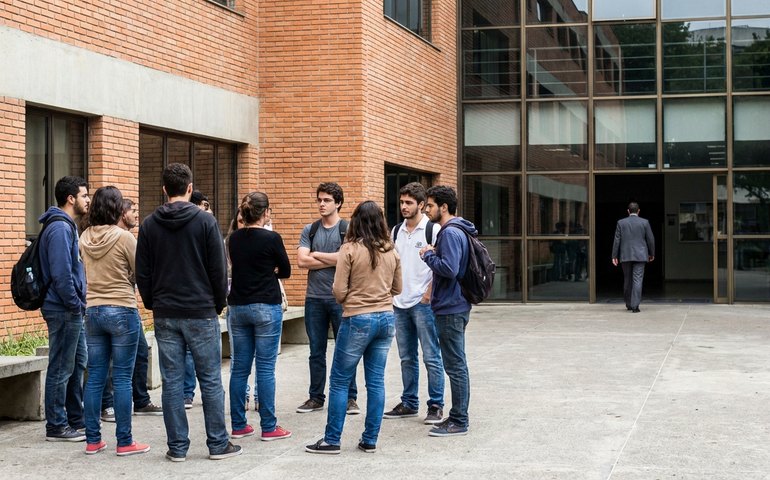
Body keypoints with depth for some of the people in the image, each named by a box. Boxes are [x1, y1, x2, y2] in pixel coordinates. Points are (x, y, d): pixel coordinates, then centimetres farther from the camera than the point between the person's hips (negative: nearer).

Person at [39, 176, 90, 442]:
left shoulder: (67, 227, 16)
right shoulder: (59, 228, -17)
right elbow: (60, 273, -23)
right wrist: (75, 304, -17)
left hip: (72, 311, 11)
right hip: (63, 310, -11)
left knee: (77, 365, 16)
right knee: (61, 369, -3)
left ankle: (76, 420, 25)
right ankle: (56, 427, 4)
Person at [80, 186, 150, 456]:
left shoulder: (85, 238, 3)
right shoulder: (124, 237, -12)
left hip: (92, 311, 5)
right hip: (122, 310, -5)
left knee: (95, 377, 10)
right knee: (122, 378, 0)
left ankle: (93, 440, 14)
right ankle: (124, 442, 4)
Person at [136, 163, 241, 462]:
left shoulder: (149, 225, 3)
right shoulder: (205, 221, -6)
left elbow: (142, 273, 5)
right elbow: (218, 269, -6)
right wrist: (219, 303, 7)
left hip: (165, 315, 3)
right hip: (201, 313, -3)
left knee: (172, 382, 6)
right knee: (210, 380, 4)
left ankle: (177, 447, 9)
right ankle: (218, 444, 9)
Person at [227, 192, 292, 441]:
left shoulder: (234, 239, 6)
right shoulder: (271, 238, -11)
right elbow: (285, 271, 0)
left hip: (238, 307, 5)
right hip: (266, 307, -5)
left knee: (239, 367, 9)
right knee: (265, 368, -1)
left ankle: (238, 425, 14)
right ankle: (268, 427, 3)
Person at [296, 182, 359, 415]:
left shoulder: (348, 229, -2)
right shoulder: (309, 230, 9)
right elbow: (301, 261, -3)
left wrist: (317, 255, -6)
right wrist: (332, 260, -8)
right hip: (314, 298, 3)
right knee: (316, 352, 10)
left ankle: (350, 398, 10)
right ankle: (316, 397, 19)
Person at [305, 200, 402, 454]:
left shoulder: (350, 249, -10)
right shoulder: (391, 251, 5)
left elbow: (339, 291, -11)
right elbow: (397, 288, 15)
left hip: (358, 319, -5)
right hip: (386, 318, 5)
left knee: (339, 381, 5)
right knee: (376, 381, 9)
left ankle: (332, 440, 8)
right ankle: (370, 440, 12)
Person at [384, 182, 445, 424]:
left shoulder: (433, 230, -7)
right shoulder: (397, 230, 13)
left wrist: (429, 294, -15)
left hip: (423, 303, -6)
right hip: (399, 304, 7)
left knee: (431, 357, -3)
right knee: (407, 358, 13)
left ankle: (436, 406, 3)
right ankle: (409, 404, 22)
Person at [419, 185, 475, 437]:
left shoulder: (450, 233, -17)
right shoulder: (455, 231, 15)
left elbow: (449, 269, -27)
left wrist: (428, 255, -13)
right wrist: (434, 254, 9)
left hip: (451, 310, -11)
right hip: (453, 306, 11)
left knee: (455, 366, -4)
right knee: (456, 365, 15)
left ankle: (459, 421, 2)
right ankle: (457, 417, 23)